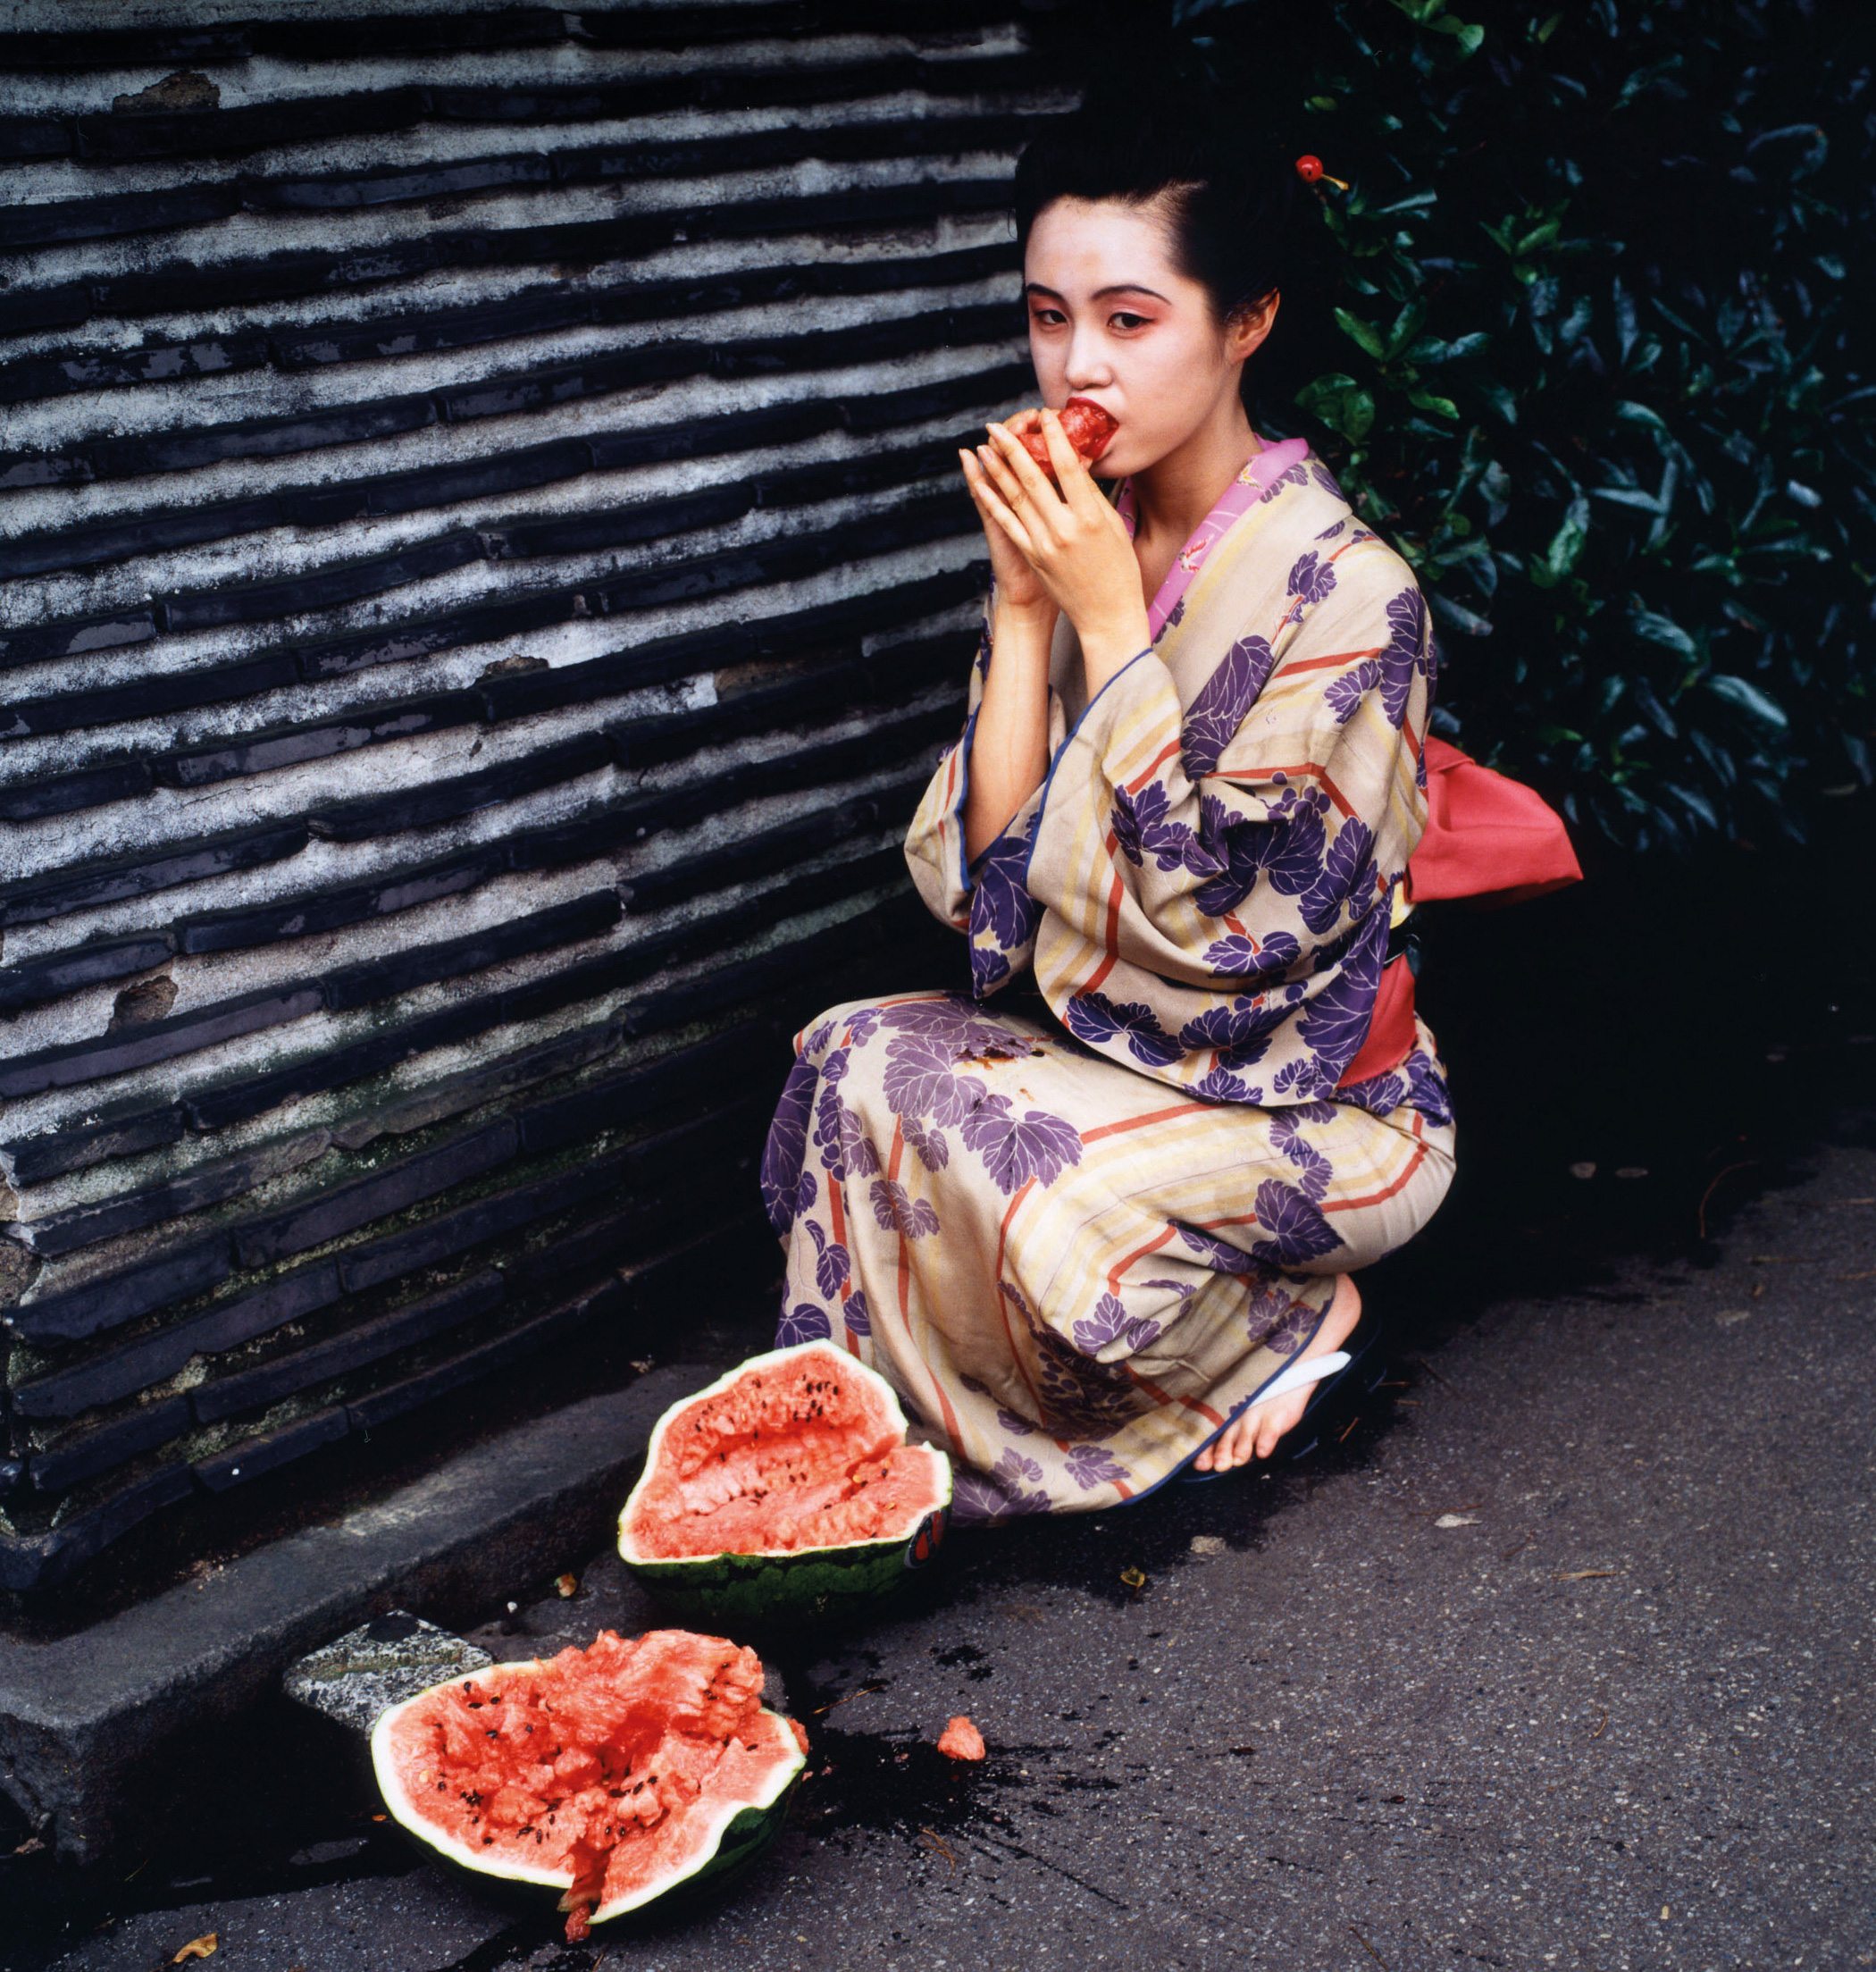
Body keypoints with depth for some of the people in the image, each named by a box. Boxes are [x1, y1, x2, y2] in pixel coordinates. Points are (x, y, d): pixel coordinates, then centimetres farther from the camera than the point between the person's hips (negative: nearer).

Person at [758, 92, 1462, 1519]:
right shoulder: (1078, 544, 0)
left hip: (1313, 1111, -6)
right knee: (853, 1057, -17)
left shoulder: (1347, 592, -19)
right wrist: (1022, 607, -14)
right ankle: (878, 1459, 0)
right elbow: (983, 878, -5)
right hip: (1099, 1051, 6)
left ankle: (1284, 1327, -1)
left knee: (1036, 1184, -30)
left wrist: (1107, 617, -23)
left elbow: (1219, 922, -25)